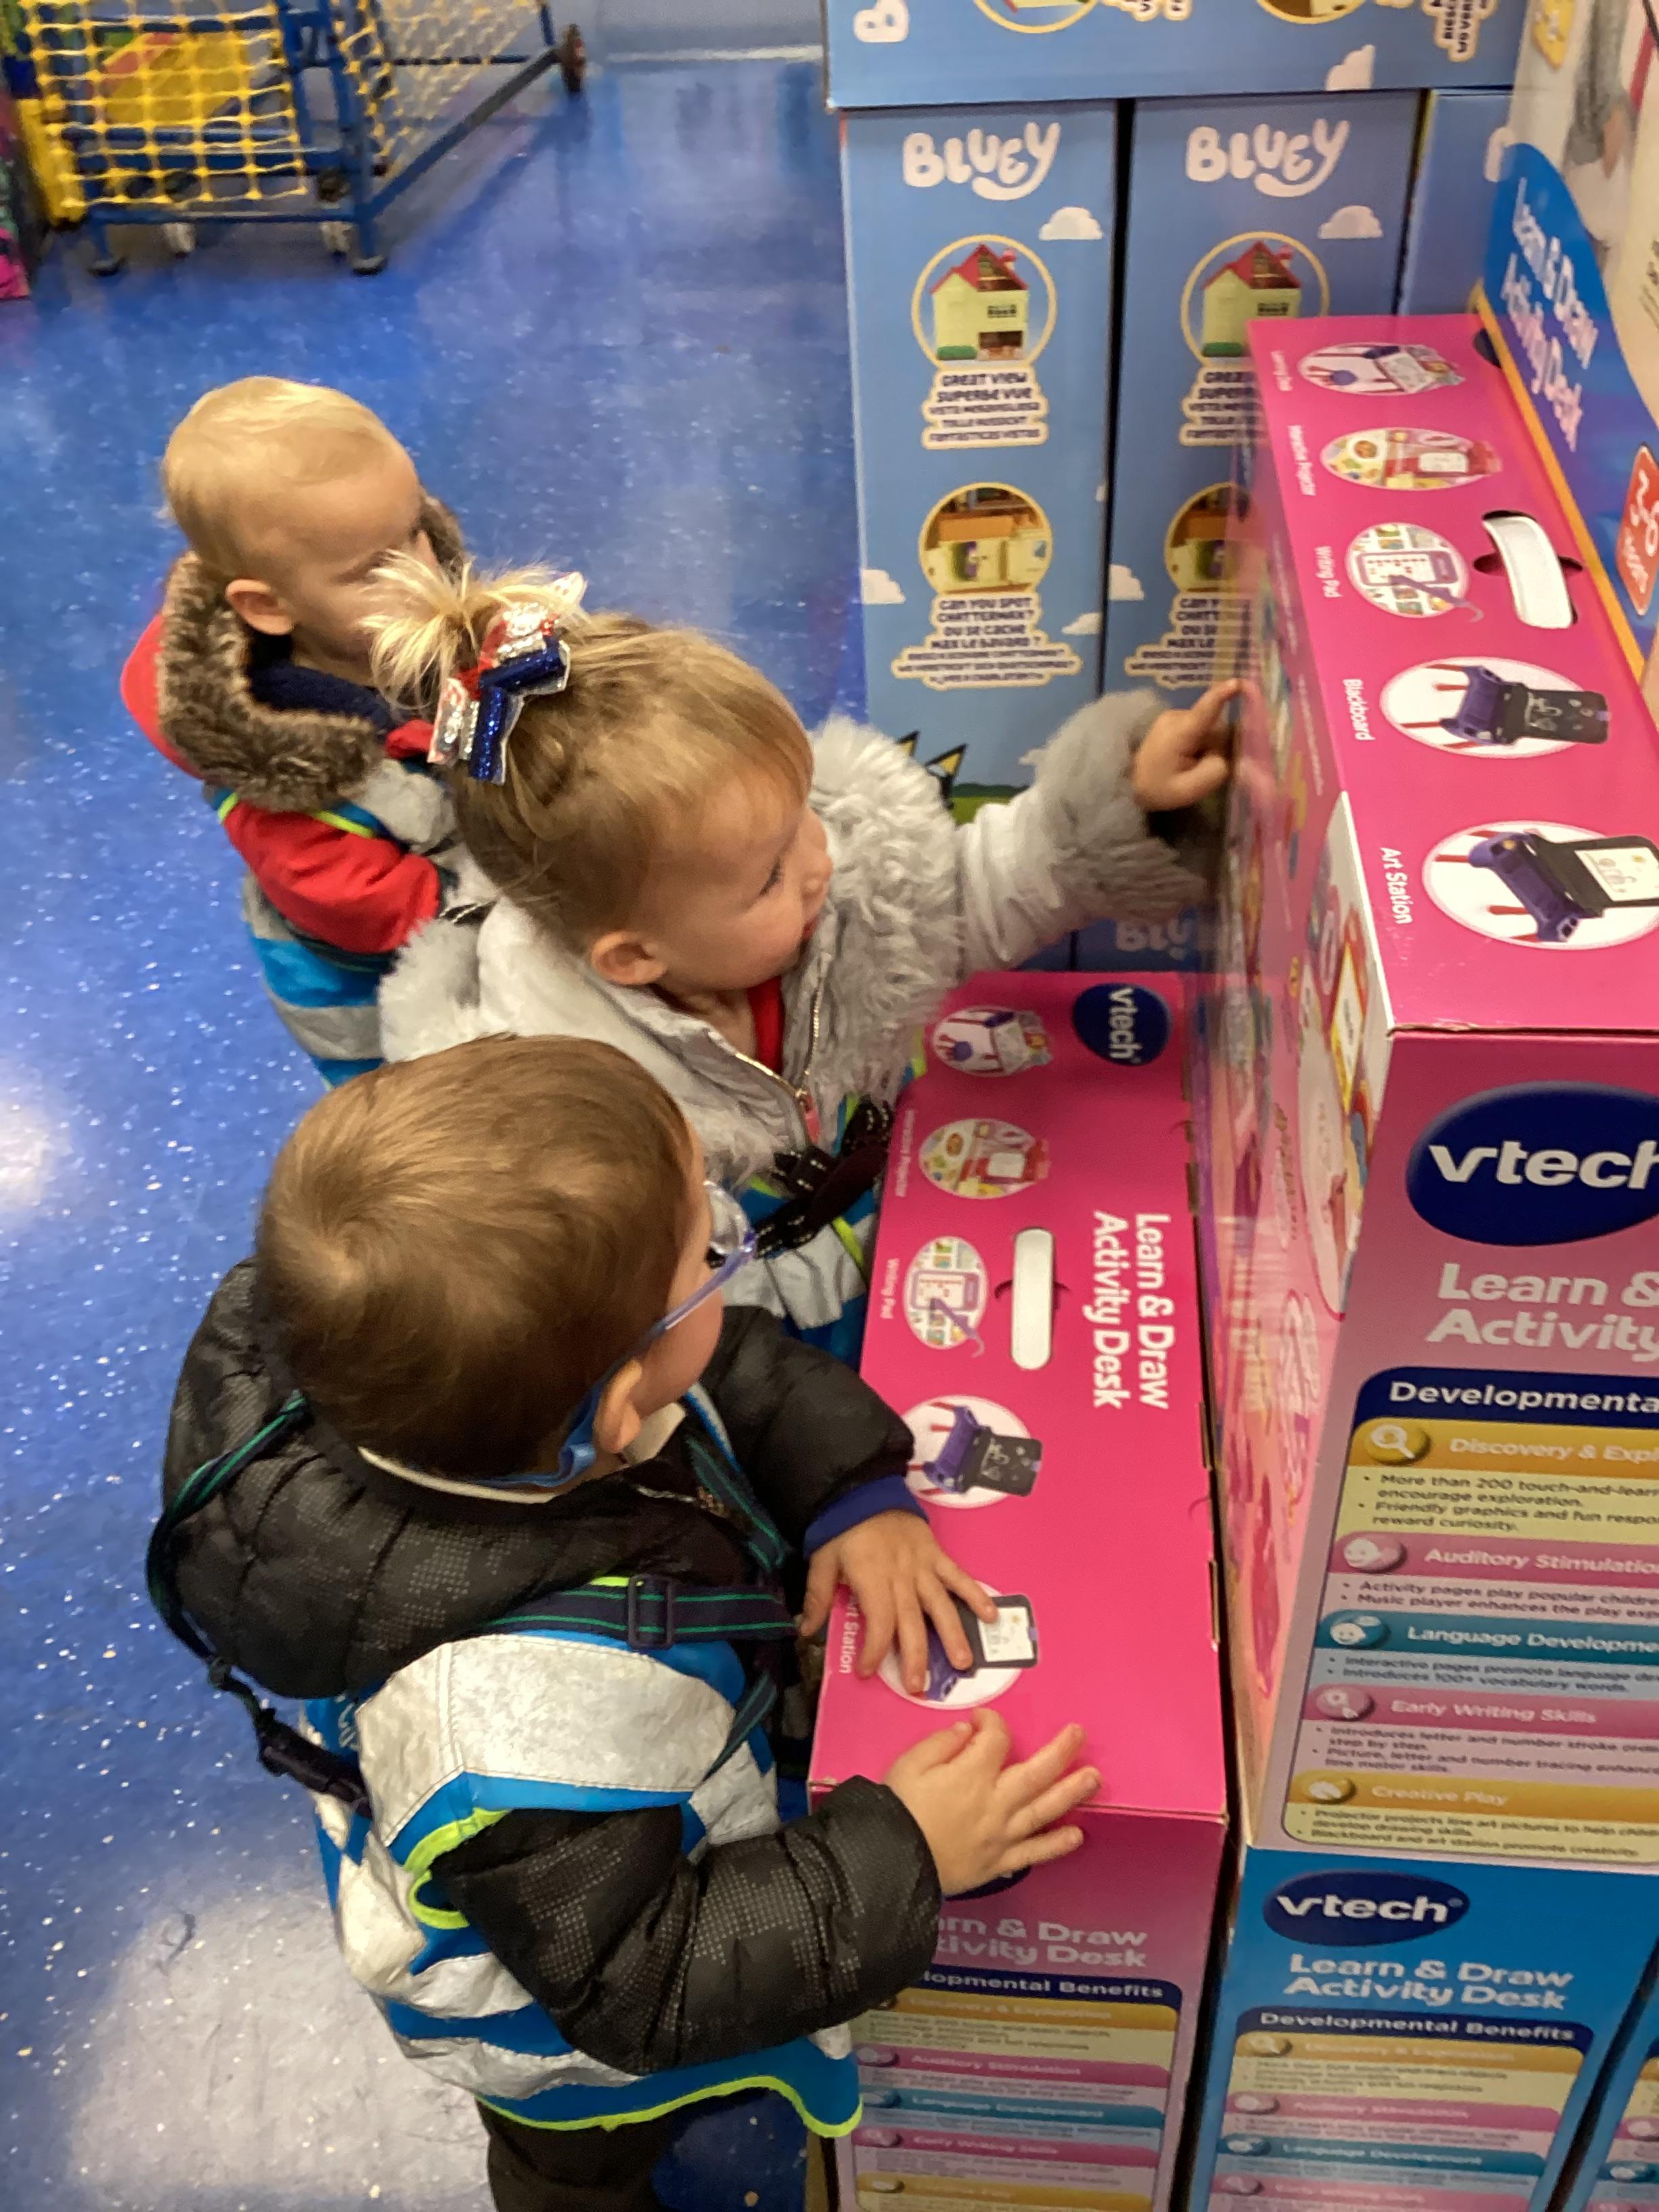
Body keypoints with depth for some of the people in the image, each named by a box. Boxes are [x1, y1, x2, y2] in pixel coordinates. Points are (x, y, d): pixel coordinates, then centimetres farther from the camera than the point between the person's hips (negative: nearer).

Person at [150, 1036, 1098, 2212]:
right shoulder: (532, 1714, -52)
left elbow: (742, 1369, -12)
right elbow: (638, 1987, -32)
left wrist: (854, 1487, -25)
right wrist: (898, 1862, -31)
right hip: (560, 2038, -6)